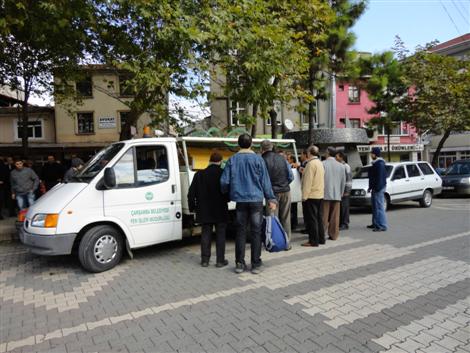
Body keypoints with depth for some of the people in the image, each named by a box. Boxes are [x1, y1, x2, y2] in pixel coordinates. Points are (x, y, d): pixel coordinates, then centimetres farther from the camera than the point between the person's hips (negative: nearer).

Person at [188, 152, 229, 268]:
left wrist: (192, 207, 13)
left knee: (206, 234, 11)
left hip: (205, 211, 2)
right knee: (220, 234, 6)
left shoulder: (200, 174, 0)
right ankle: (220, 260, 9)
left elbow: (191, 193, 3)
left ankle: (205, 259, 14)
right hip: (220, 211, -2)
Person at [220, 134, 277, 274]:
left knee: (241, 231, 10)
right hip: (256, 199, -2)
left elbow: (224, 181, 1)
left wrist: (227, 194, 21)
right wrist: (271, 199, 4)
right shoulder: (257, 159, -3)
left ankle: (239, 263, 13)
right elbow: (265, 181, -2)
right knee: (256, 231, 5)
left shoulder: (232, 160, 2)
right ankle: (256, 264, 9)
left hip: (240, 200, 2)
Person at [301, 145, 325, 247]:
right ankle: (321, 239, 20)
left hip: (311, 195, -9)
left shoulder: (311, 163, -15)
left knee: (311, 218, -4)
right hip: (319, 195, 9)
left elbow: (308, 181, -19)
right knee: (318, 217, 14)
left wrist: (304, 196, -17)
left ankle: (313, 241, 0)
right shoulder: (320, 163, 13)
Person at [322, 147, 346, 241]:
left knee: (324, 216, 3)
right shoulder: (341, 166, 6)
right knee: (335, 217, 8)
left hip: (325, 194, -3)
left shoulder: (323, 164, -8)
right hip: (336, 195, 3)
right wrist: (341, 193, 19)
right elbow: (343, 181, 10)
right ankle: (333, 235, 12)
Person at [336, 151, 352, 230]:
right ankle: (340, 223, 16)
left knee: (344, 207, -3)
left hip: (344, 190, -7)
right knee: (339, 207, 9)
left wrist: (347, 191, -15)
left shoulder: (346, 166, -7)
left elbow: (349, 179, -11)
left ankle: (345, 224, 3)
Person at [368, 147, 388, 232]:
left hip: (378, 188, -11)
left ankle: (382, 225, -7)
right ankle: (375, 224, 25)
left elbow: (380, 177, -22)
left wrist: (377, 188, -24)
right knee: (375, 207, 16)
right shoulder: (375, 163, 17)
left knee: (379, 207, -9)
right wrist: (371, 187, 23)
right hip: (375, 188, 11)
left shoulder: (380, 164, -15)